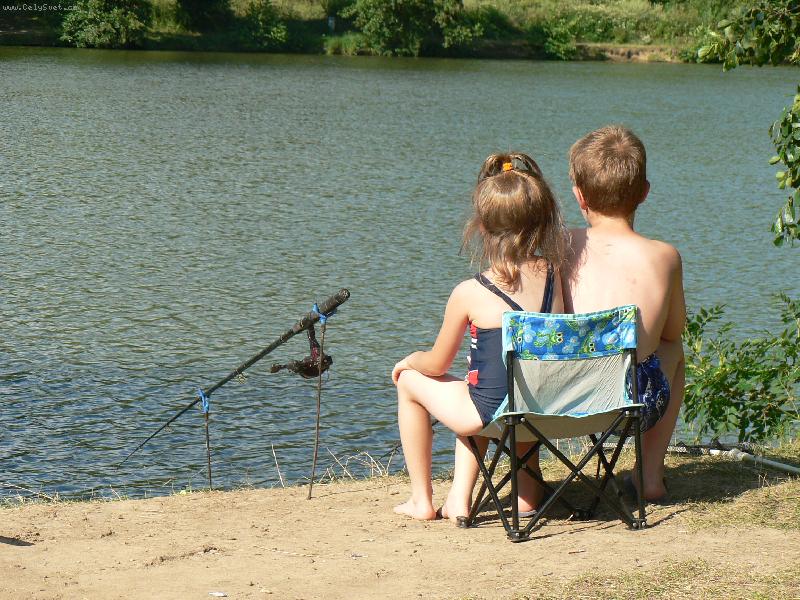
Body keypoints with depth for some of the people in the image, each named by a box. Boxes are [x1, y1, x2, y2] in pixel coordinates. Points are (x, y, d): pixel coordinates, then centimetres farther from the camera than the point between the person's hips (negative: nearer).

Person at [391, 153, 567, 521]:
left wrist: (410, 360, 23)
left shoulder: (469, 294, -13)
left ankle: (422, 500, 26)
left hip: (493, 413, -5)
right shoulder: (554, 275, -3)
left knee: (409, 381, 21)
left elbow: (437, 365, 2)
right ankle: (459, 497, 28)